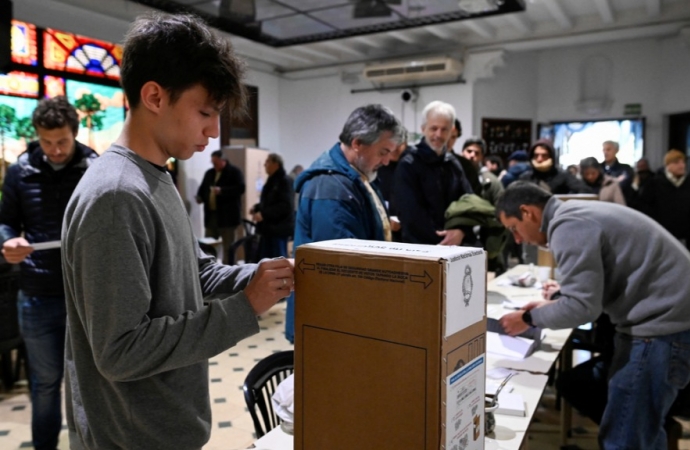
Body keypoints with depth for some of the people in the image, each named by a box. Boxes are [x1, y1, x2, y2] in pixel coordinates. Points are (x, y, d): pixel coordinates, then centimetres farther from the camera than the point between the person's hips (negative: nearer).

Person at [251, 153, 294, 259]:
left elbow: (285, 206, -24)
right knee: (264, 258, 13)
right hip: (269, 227, 10)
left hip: (279, 228, -10)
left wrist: (264, 214, -26)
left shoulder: (285, 181, -15)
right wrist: (257, 207, 8)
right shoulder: (272, 180, 15)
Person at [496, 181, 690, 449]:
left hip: (662, 323, -10)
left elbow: (582, 307, -21)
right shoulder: (576, 215, 14)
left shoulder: (567, 226, -18)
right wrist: (553, 305, 13)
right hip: (666, 316, 10)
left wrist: (529, 319, -8)